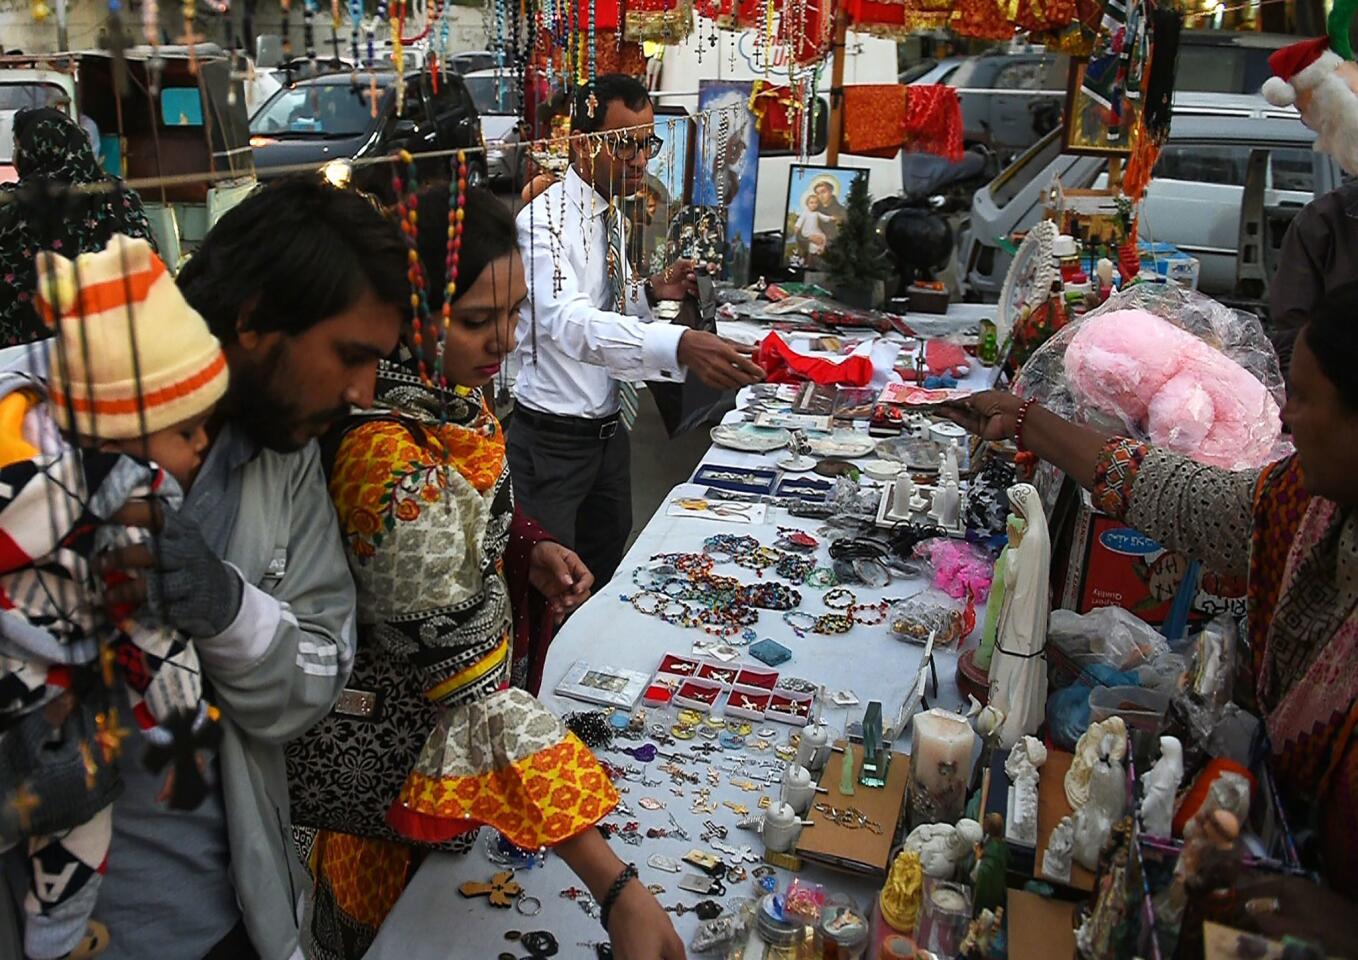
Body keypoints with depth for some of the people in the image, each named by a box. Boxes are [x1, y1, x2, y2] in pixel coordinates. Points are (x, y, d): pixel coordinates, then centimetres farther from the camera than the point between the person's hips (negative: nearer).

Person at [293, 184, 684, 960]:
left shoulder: (450, 383, -10)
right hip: (401, 758, -8)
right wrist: (615, 887, -38)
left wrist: (529, 548, -10)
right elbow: (473, 694, -37)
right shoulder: (390, 457, -36)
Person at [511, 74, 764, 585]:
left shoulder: (613, 216, 5)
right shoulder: (545, 220, -22)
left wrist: (651, 292, -4)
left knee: (606, 560, 22)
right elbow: (567, 321, -40)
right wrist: (680, 346, -55)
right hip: (553, 439, -8)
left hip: (609, 426, 8)